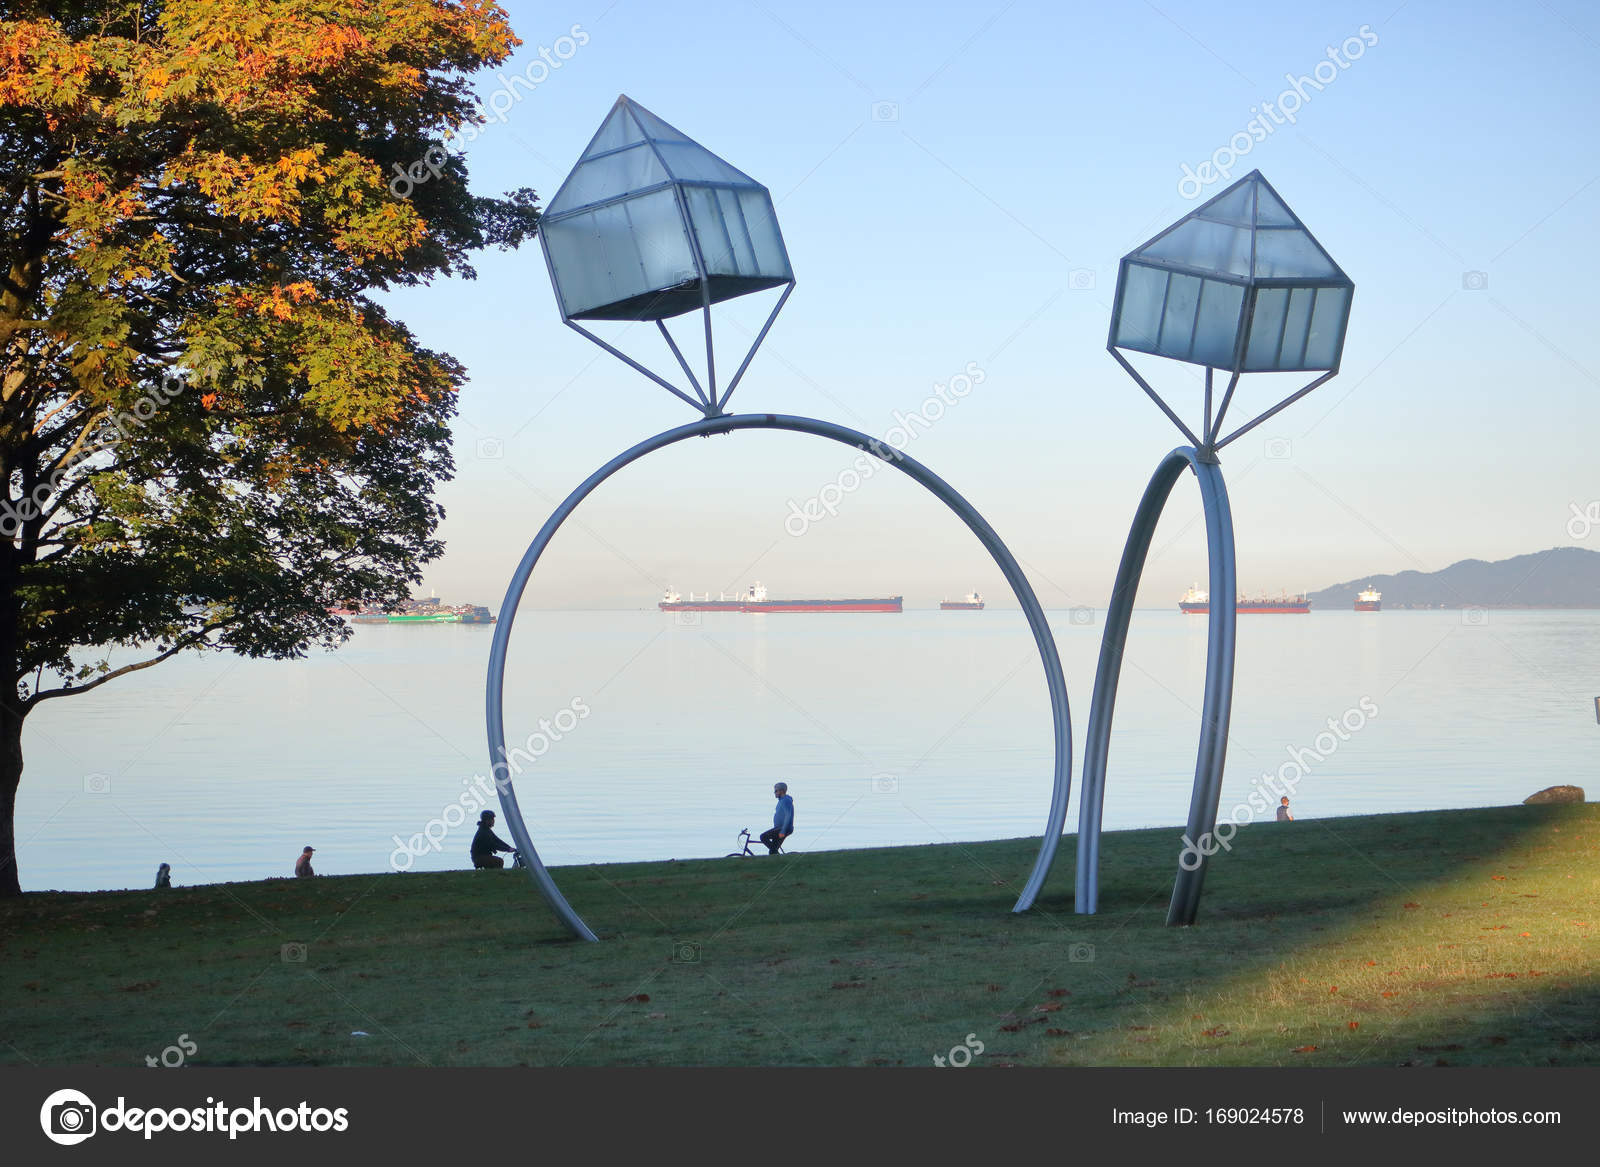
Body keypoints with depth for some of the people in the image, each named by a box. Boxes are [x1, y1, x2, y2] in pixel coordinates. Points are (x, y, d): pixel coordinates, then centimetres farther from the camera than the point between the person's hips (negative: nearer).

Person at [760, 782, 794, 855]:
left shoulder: (786, 801, -14)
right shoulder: (782, 800, 19)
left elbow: (788, 816, -24)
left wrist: (782, 831, -27)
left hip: (783, 829, -10)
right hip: (780, 828, 10)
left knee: (763, 837, -16)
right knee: (772, 851, 8)